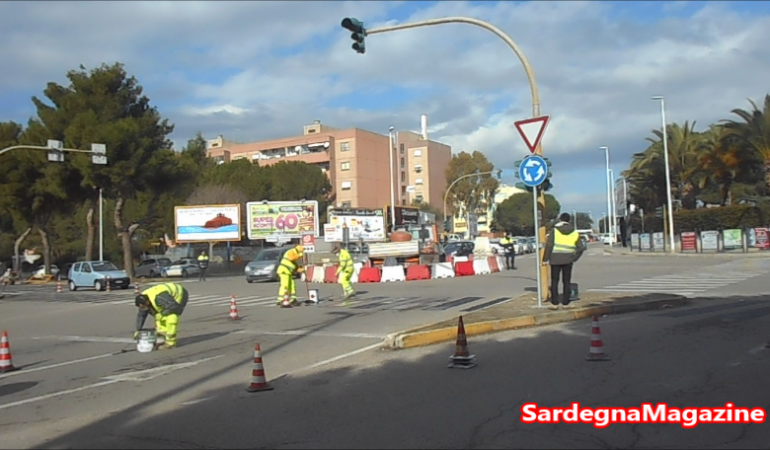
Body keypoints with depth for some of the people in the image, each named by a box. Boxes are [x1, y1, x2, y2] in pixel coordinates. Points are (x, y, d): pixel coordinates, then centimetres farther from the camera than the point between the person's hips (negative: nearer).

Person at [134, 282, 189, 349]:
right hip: (169, 298, 9)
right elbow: (141, 315, 1)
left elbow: (174, 306, -35)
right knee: (159, 316, 1)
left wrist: (161, 314, -26)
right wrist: (138, 330, 2)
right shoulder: (143, 300, -11)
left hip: (180, 294, -9)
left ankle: (170, 342, -14)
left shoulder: (158, 298, -38)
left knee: (170, 316, -20)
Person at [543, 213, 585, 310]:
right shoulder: (575, 233, 4)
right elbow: (581, 248, 1)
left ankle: (554, 303, 4)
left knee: (554, 281, 6)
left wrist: (545, 259, -5)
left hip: (555, 260, -2)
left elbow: (549, 246, -10)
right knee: (566, 281, 10)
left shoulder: (554, 231, -5)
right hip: (568, 260, 2)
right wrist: (574, 258, 9)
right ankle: (565, 303, 11)